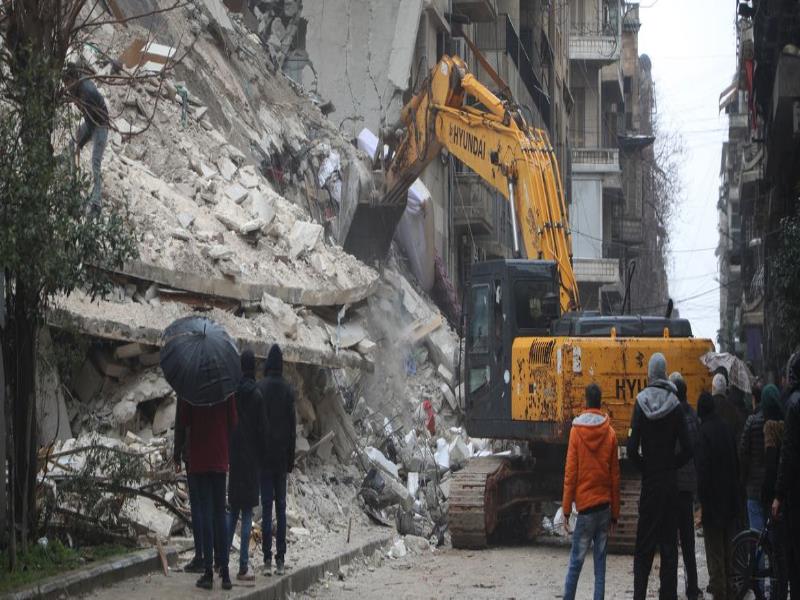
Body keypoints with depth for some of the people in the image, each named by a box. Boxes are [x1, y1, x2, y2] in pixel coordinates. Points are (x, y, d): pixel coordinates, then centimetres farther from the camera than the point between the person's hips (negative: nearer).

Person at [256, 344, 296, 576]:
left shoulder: (261, 388, -8)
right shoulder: (288, 389, 2)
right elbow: (292, 426, 6)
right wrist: (291, 458, 13)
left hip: (264, 454, -3)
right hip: (282, 455, 3)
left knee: (267, 506, -3)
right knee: (281, 506, 6)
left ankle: (268, 559, -6)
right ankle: (280, 559, 5)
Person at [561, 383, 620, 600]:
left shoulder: (576, 430, -4)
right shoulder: (610, 433, 2)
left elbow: (570, 473, -4)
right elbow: (615, 476, 5)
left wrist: (566, 510, 0)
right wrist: (615, 513, 12)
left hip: (585, 505, -2)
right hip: (605, 505, 2)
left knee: (576, 560, 2)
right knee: (600, 561, 4)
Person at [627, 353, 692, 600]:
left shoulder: (641, 403, -6)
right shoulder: (675, 405, -4)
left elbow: (632, 449, -10)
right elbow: (687, 449, -6)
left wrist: (645, 468, 6)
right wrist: (671, 465, 9)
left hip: (649, 482, 0)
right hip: (670, 482, 0)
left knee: (644, 545, 6)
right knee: (669, 544, 5)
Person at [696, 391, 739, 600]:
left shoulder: (704, 432, -14)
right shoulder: (727, 429, 5)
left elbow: (702, 467, -18)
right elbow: (736, 464, 13)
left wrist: (702, 497, -13)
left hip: (713, 498, -7)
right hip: (730, 499, 7)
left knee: (714, 552, -3)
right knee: (727, 549, 16)